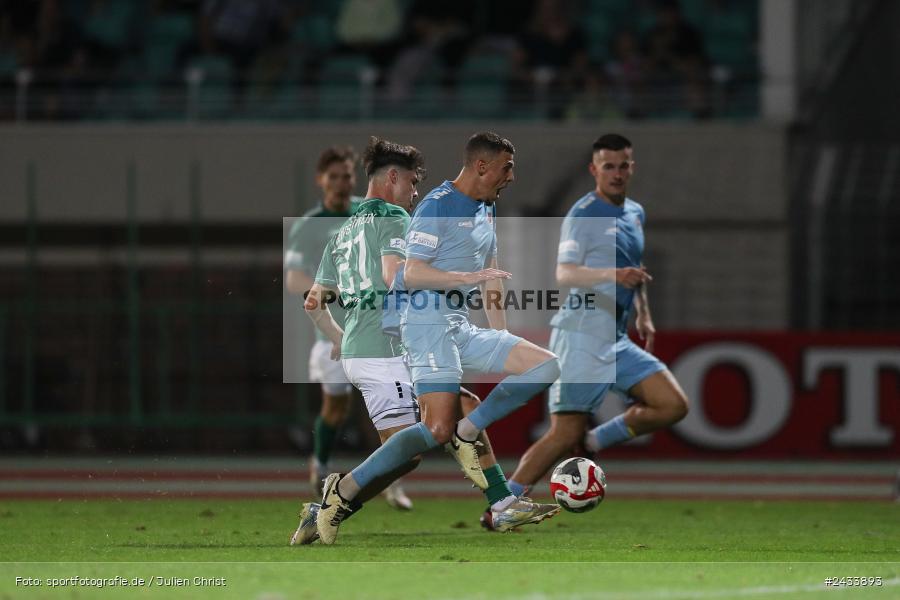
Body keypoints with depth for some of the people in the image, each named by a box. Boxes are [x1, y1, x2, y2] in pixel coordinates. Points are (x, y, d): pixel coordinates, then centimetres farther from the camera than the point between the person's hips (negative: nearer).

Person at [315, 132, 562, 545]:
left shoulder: (486, 210, 19)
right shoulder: (437, 206, -9)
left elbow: (490, 275, 27)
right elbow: (412, 274, -16)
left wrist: (502, 338, 23)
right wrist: (468, 277, -25)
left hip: (464, 328, 9)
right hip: (430, 323, -9)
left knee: (546, 367, -3)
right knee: (438, 429, -21)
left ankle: (466, 434, -5)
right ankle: (344, 490, -13)